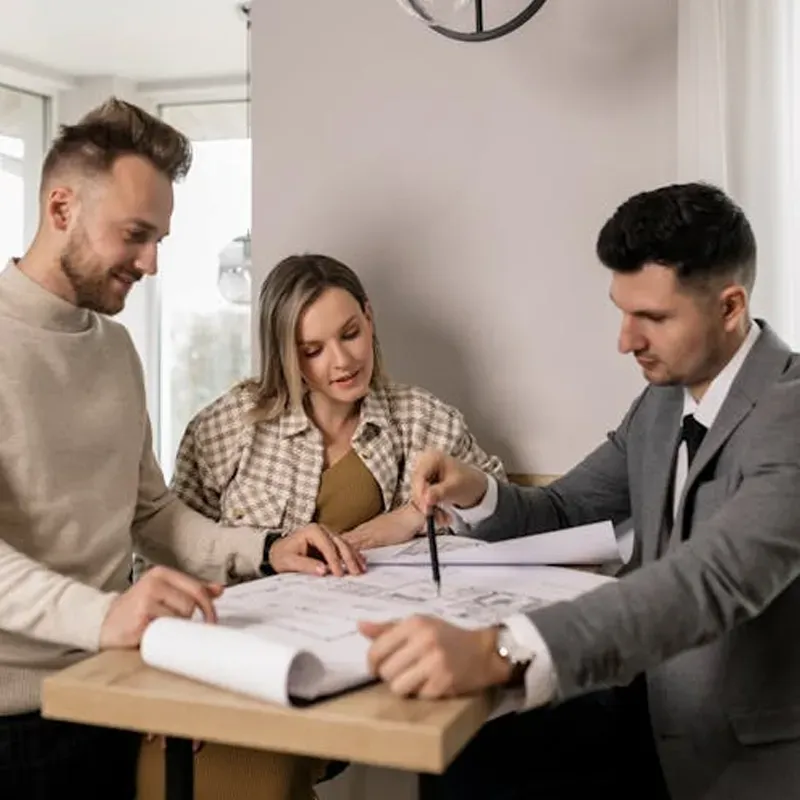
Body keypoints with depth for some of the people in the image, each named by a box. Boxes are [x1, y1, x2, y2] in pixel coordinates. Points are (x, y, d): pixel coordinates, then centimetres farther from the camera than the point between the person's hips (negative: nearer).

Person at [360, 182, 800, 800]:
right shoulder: (664, 399, 5)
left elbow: (714, 578, -38)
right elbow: (564, 511, 14)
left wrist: (497, 652, -49)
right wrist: (476, 493, -9)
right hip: (650, 706, 7)